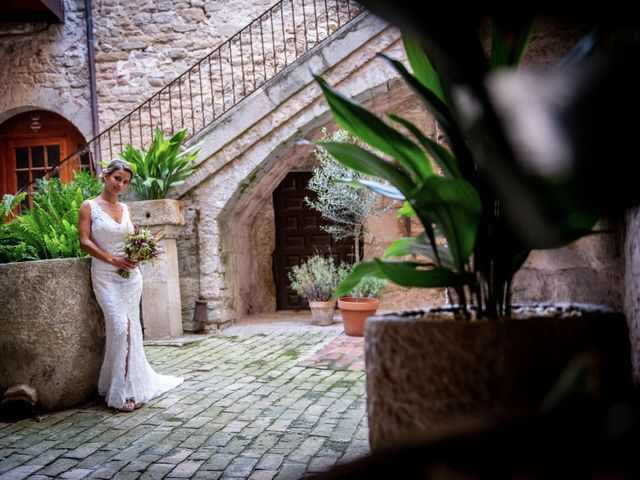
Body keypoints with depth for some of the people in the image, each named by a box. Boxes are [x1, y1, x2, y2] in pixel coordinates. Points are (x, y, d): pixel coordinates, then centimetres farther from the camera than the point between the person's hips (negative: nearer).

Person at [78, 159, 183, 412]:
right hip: (106, 275, -5)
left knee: (130, 329, 6)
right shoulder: (89, 206, -1)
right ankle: (122, 392, -3)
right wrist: (113, 260, -16)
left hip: (131, 274, 5)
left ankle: (132, 382, 20)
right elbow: (85, 241, -8)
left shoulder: (125, 209, 13)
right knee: (121, 327, -13)